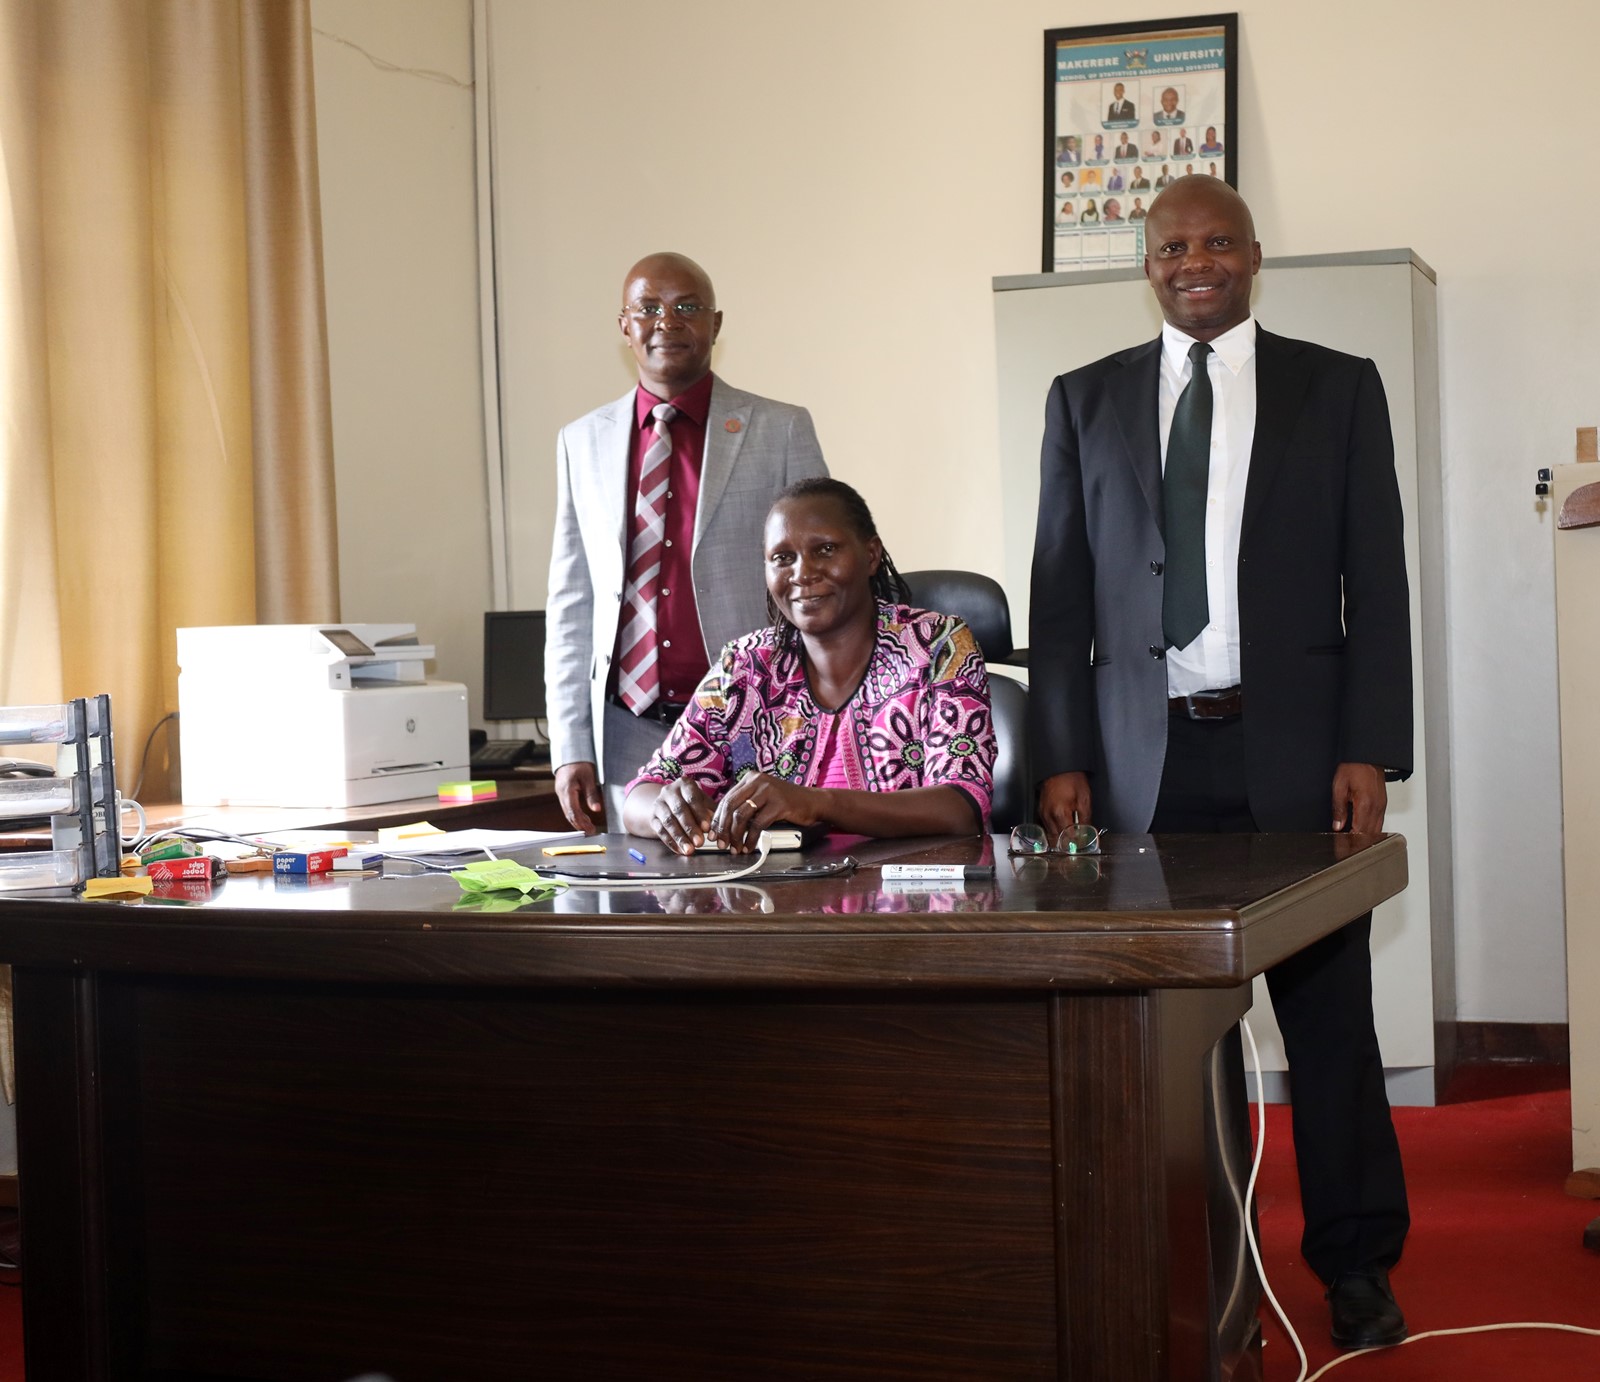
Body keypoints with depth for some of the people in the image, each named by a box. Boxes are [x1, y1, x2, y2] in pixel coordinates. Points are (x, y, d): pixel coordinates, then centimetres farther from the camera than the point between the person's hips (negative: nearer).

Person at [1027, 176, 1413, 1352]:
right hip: (1145, 755, 1)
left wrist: (1370, 751, -5)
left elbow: (1377, 585, 4)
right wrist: (1062, 758, 0)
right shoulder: (1087, 400, 11)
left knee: (1327, 1006, 3)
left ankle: (1356, 1264, 14)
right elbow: (1061, 594, 9)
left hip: (1293, 749, -1)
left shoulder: (1338, 388, 8)